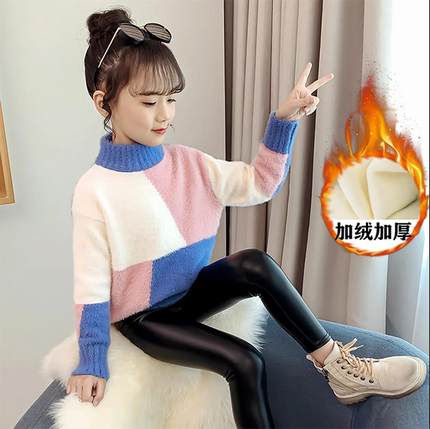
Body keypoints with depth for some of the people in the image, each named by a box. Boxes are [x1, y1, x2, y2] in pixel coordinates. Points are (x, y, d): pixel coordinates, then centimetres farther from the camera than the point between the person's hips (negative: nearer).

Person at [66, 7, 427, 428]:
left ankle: (336, 364, -15)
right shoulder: (94, 191, -18)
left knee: (254, 262, -25)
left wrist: (284, 120, -12)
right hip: (142, 316, -4)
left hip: (190, 291, 4)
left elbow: (259, 184, -2)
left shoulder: (187, 164, -4)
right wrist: (91, 363, -9)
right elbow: (91, 285, -13)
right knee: (244, 361, -24)